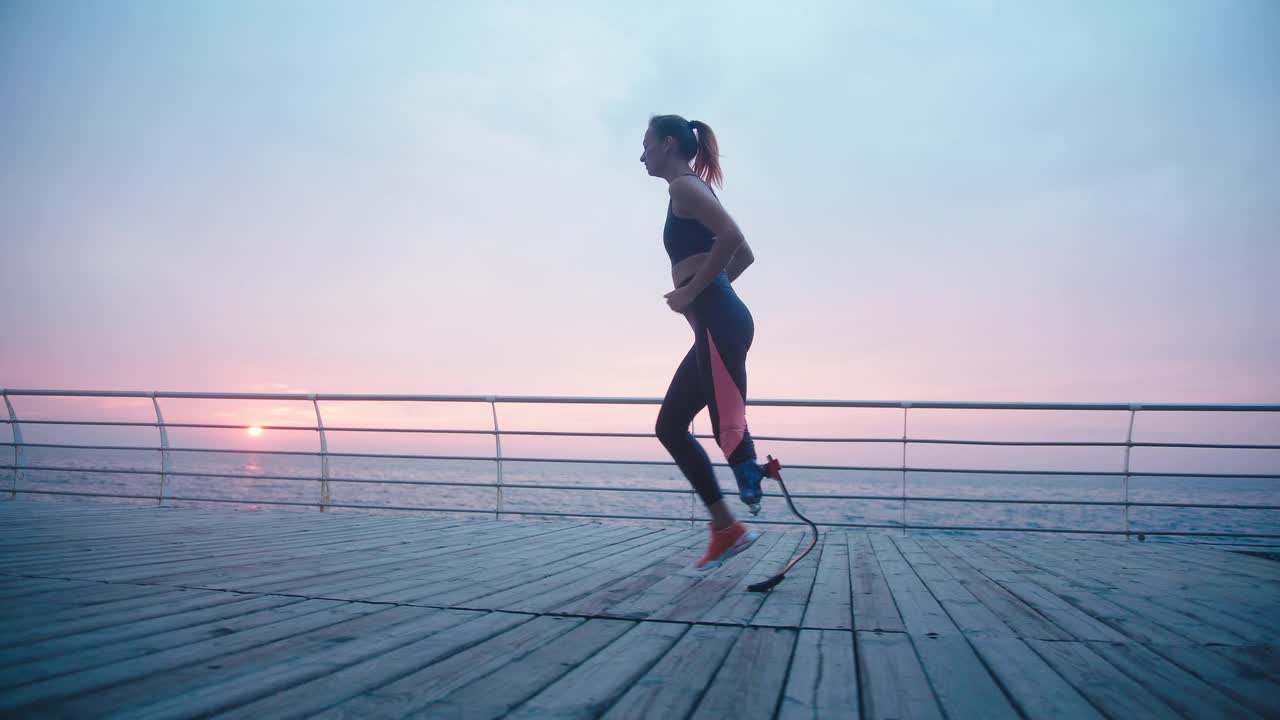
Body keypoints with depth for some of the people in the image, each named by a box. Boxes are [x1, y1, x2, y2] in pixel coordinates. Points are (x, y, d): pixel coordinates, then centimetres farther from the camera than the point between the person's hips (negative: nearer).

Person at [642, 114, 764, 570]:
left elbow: (731, 236, -20)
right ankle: (725, 528, 13)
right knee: (669, 427, 12)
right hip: (716, 323, 10)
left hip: (719, 322, -10)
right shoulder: (694, 192, 26)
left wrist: (691, 292, -14)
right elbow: (743, 253, 29)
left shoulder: (683, 186, -3)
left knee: (728, 429, -15)